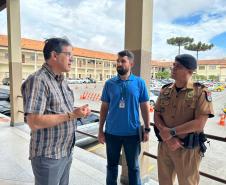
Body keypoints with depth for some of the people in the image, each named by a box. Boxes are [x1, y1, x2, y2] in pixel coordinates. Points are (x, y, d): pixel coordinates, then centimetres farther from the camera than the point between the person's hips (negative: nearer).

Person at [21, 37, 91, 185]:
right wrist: (72, 115, -24)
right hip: (48, 156, -8)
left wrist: (79, 111, -3)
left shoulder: (62, 81, 8)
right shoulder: (38, 80, -19)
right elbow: (34, 122, -27)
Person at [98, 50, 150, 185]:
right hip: (112, 132, 2)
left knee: (133, 166, 18)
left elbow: (145, 107, 0)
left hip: (132, 132, -1)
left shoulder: (139, 82, -5)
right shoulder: (109, 83, -2)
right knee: (112, 165, 19)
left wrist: (147, 129, -2)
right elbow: (104, 108, 2)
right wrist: (100, 130, 2)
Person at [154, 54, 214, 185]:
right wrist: (167, 137, -14)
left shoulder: (201, 92, -11)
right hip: (164, 145, 4)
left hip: (188, 149, -4)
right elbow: (156, 116, 0)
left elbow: (199, 123, -18)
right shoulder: (165, 90, 3)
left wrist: (171, 132, -19)